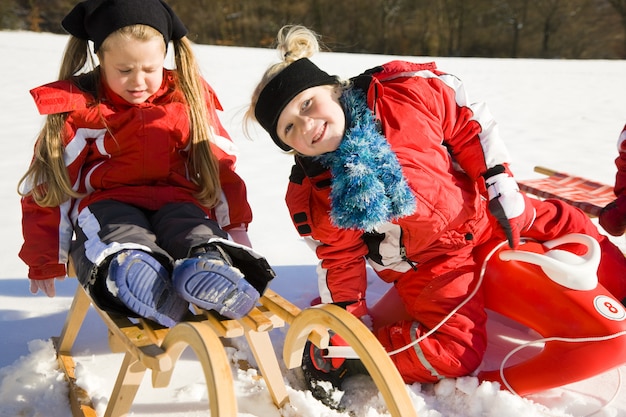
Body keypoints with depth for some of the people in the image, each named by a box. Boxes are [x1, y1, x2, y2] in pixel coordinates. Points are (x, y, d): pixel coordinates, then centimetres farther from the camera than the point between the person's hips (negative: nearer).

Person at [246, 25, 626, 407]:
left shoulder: (407, 90, -27)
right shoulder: (314, 197, -22)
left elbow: (472, 123, -12)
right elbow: (340, 261, -9)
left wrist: (502, 188, -10)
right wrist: (341, 341, -7)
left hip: (483, 213, 3)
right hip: (426, 262, -3)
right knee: (456, 351, -19)